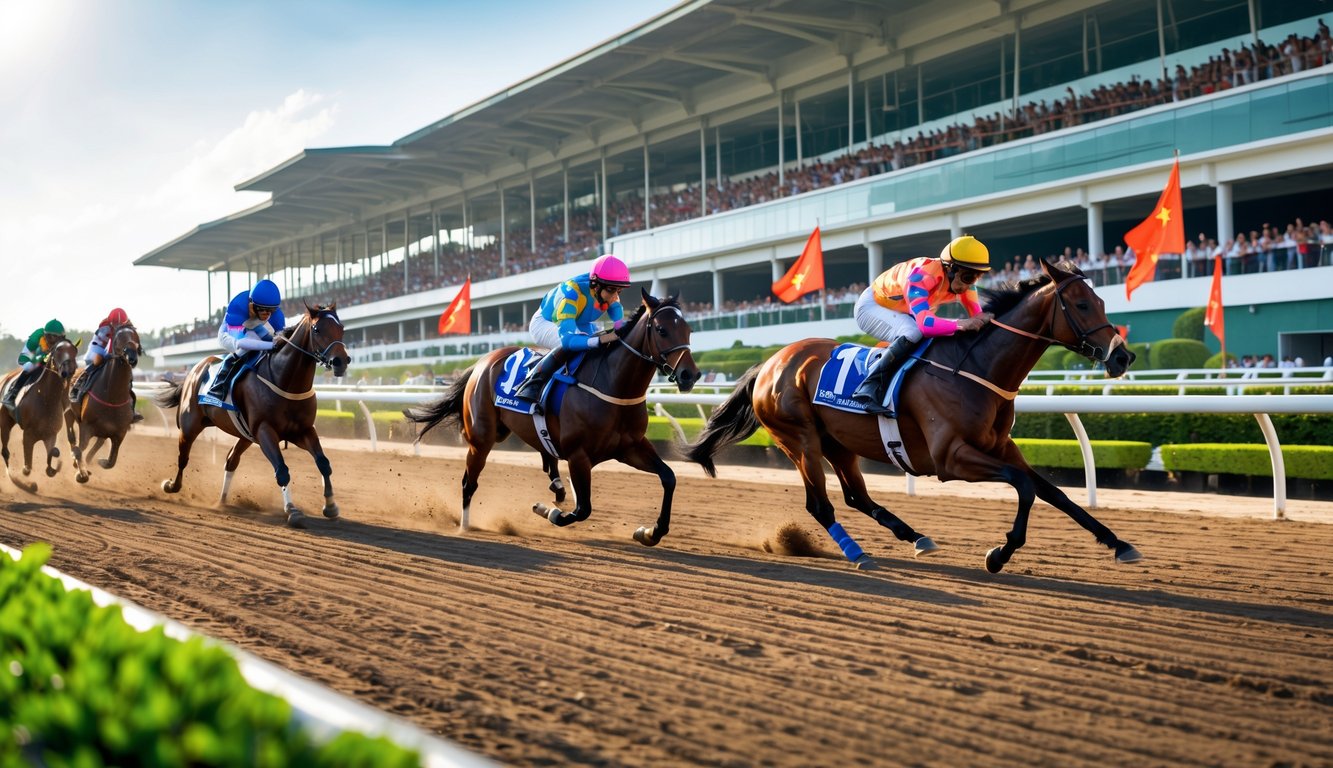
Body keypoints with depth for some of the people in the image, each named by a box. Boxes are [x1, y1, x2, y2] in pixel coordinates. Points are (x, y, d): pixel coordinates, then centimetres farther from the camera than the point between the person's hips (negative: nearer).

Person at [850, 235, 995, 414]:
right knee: (913, 333, -35)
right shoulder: (922, 275, -39)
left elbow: (977, 315, -16)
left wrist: (984, 320, -39)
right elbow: (924, 324, -50)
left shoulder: (963, 278, -15)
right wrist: (962, 325, -62)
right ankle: (869, 388, -32)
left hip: (901, 313, 8)